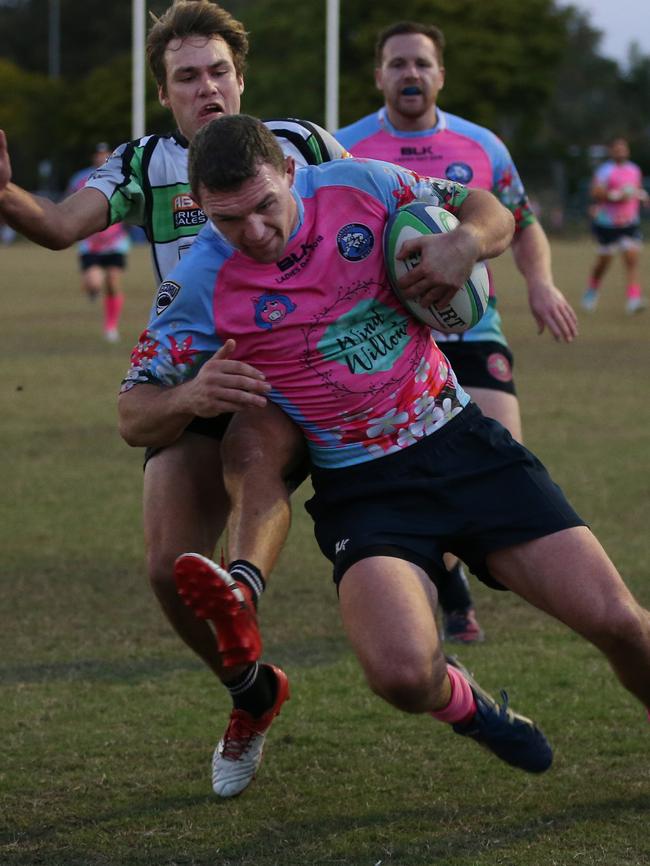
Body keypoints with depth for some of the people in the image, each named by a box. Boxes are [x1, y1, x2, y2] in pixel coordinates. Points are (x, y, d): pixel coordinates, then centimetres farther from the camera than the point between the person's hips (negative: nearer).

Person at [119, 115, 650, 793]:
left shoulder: (361, 185, -5)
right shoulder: (202, 283, -10)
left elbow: (492, 214, 10)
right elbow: (133, 415, -4)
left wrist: (467, 241, -14)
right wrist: (190, 397, -26)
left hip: (462, 442, 2)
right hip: (361, 492, -2)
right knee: (404, 674, -27)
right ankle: (462, 706, 11)